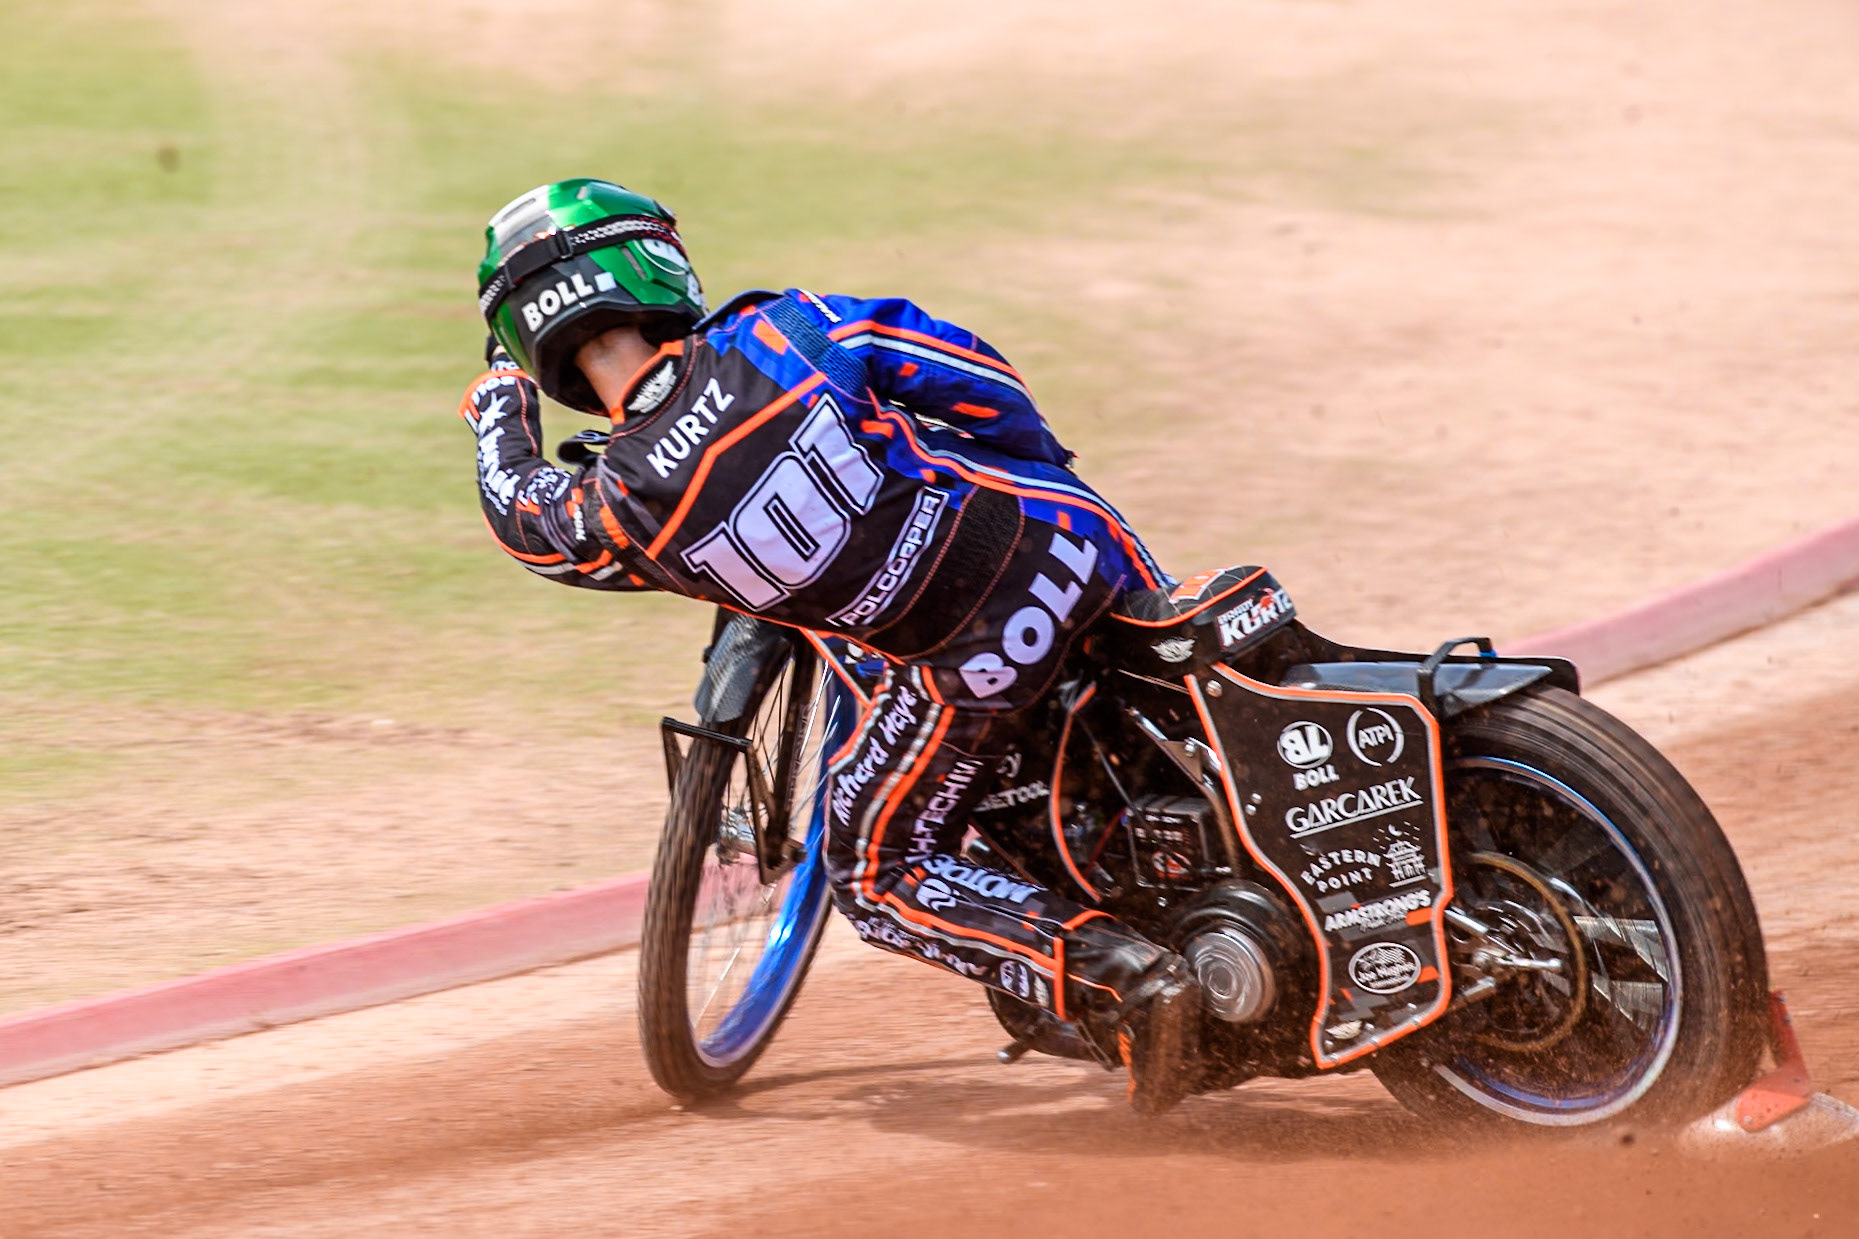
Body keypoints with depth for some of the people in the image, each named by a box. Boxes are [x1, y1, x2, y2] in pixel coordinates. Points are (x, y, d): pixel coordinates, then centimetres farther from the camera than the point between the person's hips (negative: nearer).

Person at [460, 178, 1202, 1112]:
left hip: (979, 660, -3)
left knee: (879, 876, 14)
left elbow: (523, 516, 13)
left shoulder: (619, 507, -12)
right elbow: (966, 372, 0)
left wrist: (501, 406, 34)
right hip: (1063, 537, 3)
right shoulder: (771, 336, -9)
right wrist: (1041, 462, 20)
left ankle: (1123, 982, -5)